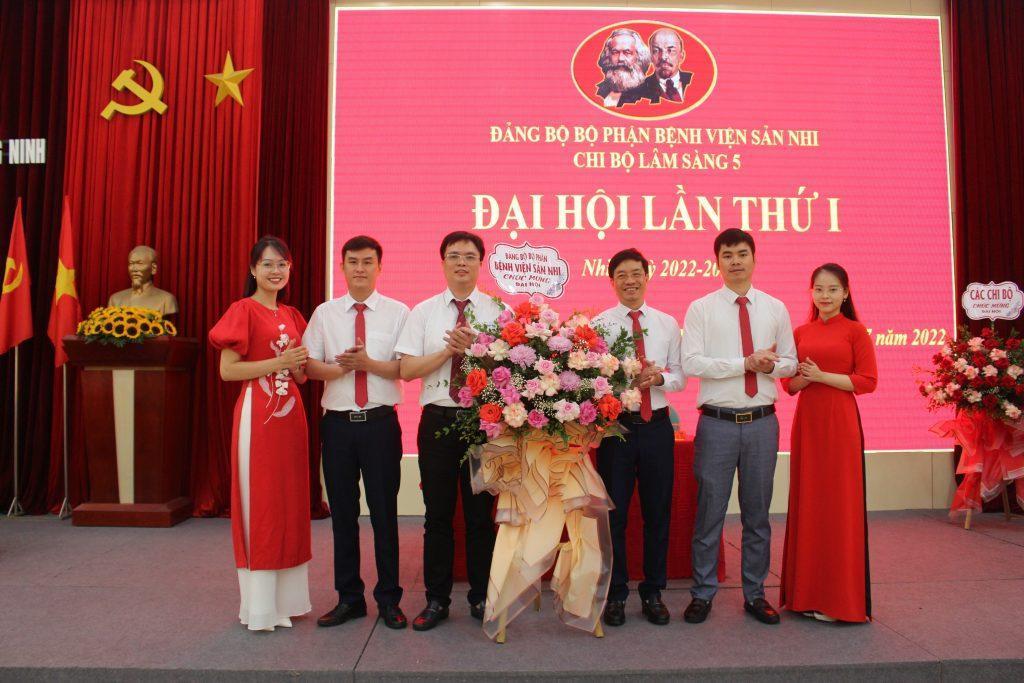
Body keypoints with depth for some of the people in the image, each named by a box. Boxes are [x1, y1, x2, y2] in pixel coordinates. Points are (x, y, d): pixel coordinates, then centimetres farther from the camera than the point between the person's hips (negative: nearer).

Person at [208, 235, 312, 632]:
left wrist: (299, 365, -2)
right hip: (257, 416, -6)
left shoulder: (292, 316, 14)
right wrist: (276, 363, -16)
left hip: (291, 415, 7)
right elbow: (227, 370, -11)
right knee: (259, 505, 0)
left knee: (290, 502, 9)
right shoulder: (243, 310, -4)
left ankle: (287, 597, 21)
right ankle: (260, 606, 12)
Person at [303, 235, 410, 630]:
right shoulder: (324, 313, 8)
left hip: (381, 422, -2)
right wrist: (341, 367, -16)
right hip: (338, 423, 2)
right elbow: (309, 366, 2)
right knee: (342, 513, 11)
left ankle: (388, 599, 21)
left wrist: (369, 363, -19)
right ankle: (348, 598, 26)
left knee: (384, 512, 5)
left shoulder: (398, 312, 1)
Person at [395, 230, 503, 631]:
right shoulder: (423, 311, 6)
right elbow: (407, 369, -2)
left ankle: (480, 598, 25)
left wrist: (475, 348, -20)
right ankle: (436, 599, 24)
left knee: (481, 513, 9)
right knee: (438, 514, 9)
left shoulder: (498, 310, 3)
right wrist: (449, 350, -12)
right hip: (438, 419, 1)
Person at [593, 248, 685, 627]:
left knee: (658, 513, 11)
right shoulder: (598, 324, 0)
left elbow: (680, 378, 7)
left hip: (657, 426, 3)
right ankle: (616, 594, 22)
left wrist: (658, 377, -14)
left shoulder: (668, 324, 9)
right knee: (613, 513, 6)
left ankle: (653, 593, 27)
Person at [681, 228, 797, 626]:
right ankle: (703, 593, 19)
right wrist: (747, 362, -16)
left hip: (762, 422, 3)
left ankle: (755, 594, 26)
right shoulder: (701, 309, -1)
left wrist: (771, 365, -10)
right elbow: (691, 364, -12)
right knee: (709, 511, 5)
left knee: (758, 513, 12)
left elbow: (790, 362, 13)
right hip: (717, 423, -3)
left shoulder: (775, 309, 10)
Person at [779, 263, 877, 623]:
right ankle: (807, 591, 21)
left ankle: (840, 598, 13)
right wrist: (805, 377, -9)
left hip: (840, 422, -4)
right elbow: (789, 383, 11)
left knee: (839, 504, 0)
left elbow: (867, 381, -6)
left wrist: (822, 376, -13)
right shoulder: (800, 333, 10)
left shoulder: (855, 331, -1)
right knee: (807, 502, 9)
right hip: (806, 421, 4)